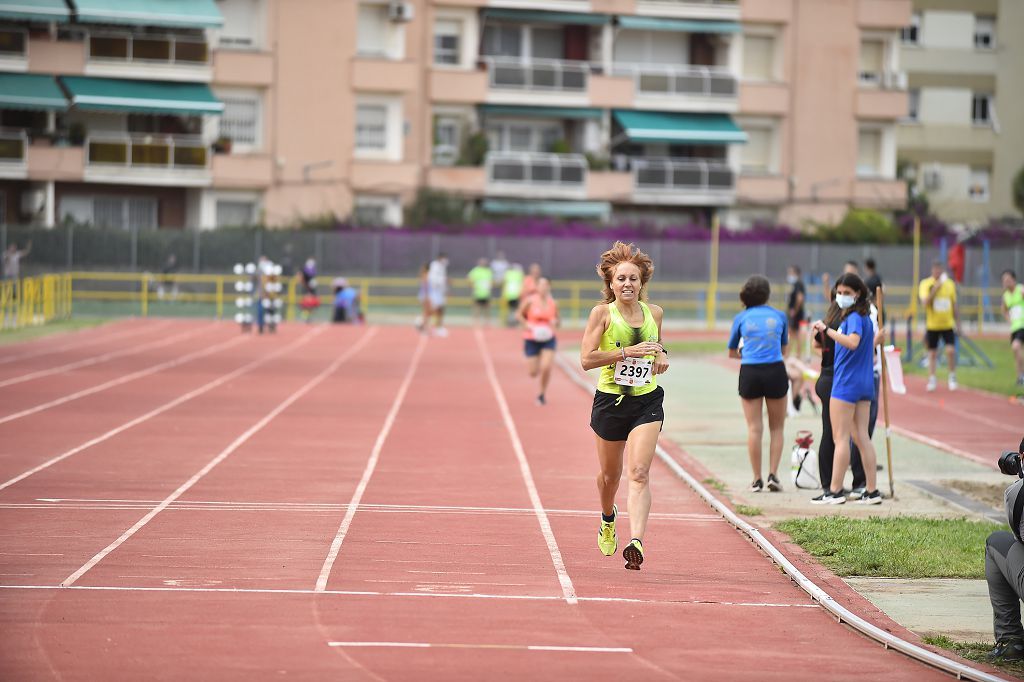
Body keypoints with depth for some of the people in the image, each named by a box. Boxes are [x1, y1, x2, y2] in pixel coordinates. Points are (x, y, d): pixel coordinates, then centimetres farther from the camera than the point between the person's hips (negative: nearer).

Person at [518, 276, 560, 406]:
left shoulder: (553, 303, 2)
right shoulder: (530, 301, -7)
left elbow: (558, 320, 15)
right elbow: (519, 314, 4)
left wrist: (556, 322, -9)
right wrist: (527, 325, -12)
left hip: (548, 339, 1)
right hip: (532, 340, -1)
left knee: (546, 368, -18)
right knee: (532, 373, 1)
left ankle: (542, 394, 4)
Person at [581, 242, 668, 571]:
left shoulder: (654, 313, 5)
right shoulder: (602, 313, -6)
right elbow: (586, 359, -13)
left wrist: (661, 355, 1)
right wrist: (627, 352, -22)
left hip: (647, 402, 1)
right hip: (610, 401, -1)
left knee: (639, 473, -16)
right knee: (610, 474, 16)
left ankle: (636, 542, -27)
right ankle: (608, 519, 49)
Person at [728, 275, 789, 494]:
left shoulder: (741, 318, 4)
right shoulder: (779, 316, 6)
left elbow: (732, 352, 13)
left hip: (749, 372, 0)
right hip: (775, 371, 0)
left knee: (754, 428, 4)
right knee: (776, 428, 11)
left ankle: (757, 479, 4)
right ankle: (773, 474, 1)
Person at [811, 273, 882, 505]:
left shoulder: (854, 317, -14)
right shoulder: (864, 316, 15)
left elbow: (852, 342, -32)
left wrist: (827, 329, -28)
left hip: (846, 383, -9)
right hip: (864, 382, 9)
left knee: (840, 438, -5)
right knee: (862, 437, 10)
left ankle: (835, 491, -3)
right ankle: (872, 491, 9)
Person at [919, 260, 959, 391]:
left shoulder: (950, 284, 3)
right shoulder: (926, 284, -6)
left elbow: (954, 305, 11)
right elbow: (925, 302, -19)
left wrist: (958, 323, 11)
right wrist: (935, 288, -24)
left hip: (948, 325, 1)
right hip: (932, 325, -1)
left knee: (951, 350, -12)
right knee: (932, 353, 5)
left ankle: (952, 376, 6)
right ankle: (932, 380, 17)